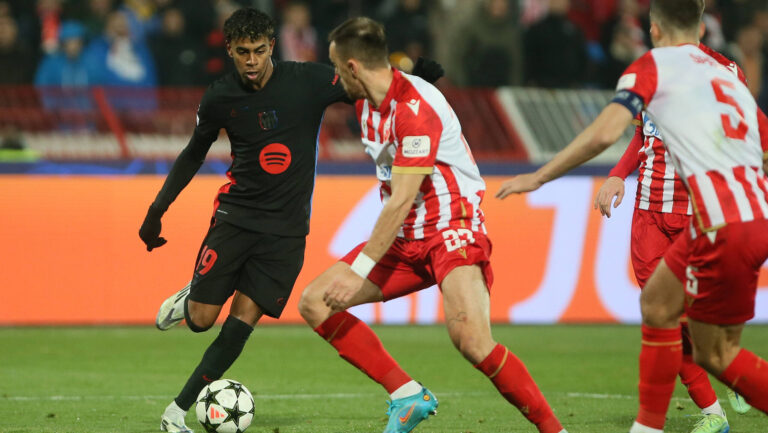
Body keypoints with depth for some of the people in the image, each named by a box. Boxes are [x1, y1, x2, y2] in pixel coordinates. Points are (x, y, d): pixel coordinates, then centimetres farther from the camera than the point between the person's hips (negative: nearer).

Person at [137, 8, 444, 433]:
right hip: (236, 216, 1)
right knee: (201, 320, -8)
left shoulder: (308, 81, -7)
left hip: (286, 229, -1)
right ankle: (186, 300, 30)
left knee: (242, 321, -9)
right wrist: (157, 209, 13)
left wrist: (419, 74, -19)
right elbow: (193, 155, 14)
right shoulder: (220, 98, -2)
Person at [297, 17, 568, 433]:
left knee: (470, 338, -31)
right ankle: (407, 395, -3)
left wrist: (360, 271, -24)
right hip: (405, 238, 9)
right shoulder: (367, 104, 8)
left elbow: (402, 200, -24)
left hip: (453, 230, -9)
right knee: (314, 302, -2)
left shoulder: (416, 107, -21)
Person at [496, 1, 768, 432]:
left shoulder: (655, 64, 2)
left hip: (726, 226, -7)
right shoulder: (728, 75, 20)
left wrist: (539, 177, -6)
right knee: (658, 303, 18)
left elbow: (606, 131, -11)